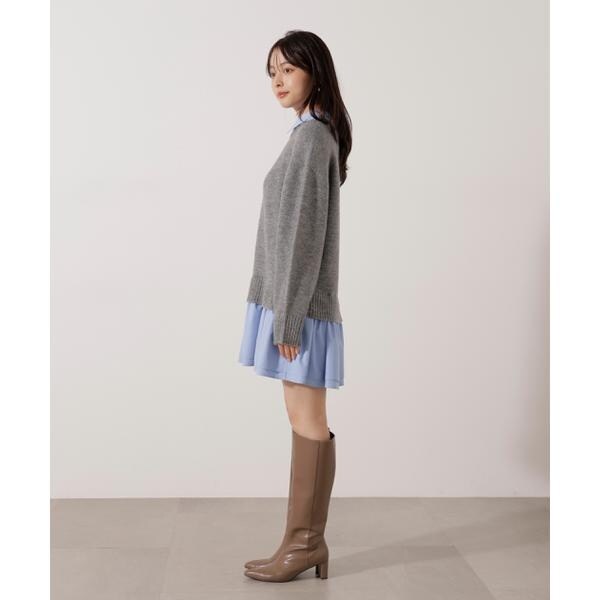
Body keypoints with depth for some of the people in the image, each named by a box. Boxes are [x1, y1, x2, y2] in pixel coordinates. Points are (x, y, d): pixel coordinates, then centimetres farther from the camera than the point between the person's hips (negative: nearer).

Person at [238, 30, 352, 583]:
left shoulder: (310, 136, -11)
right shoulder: (317, 134, 18)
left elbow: (304, 233, -17)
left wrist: (287, 317, -18)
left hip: (299, 303, -10)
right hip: (297, 301, 10)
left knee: (307, 423, -3)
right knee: (308, 423, 10)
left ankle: (303, 544, 7)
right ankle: (309, 543, 18)